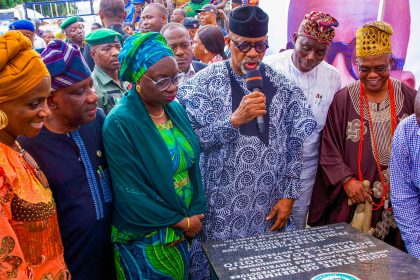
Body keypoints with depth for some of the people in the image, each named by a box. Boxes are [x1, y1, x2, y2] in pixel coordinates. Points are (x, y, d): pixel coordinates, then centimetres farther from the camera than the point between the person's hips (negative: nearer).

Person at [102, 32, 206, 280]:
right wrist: (183, 221, -13)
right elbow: (131, 194, -21)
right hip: (146, 239, -6)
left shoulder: (176, 110, 0)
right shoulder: (120, 124, -20)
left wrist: (197, 213, -5)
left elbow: (193, 166, 4)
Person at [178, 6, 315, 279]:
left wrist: (288, 196, 0)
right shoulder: (202, 84, -5)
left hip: (269, 208, 2)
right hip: (219, 209, -2)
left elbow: (296, 144, 4)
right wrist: (235, 119, -25)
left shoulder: (283, 87, 2)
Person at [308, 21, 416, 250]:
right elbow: (329, 151, -3)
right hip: (353, 202, -2)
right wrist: (346, 180, -15)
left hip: (398, 201, 2)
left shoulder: (409, 98, 3)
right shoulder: (343, 100, -3)